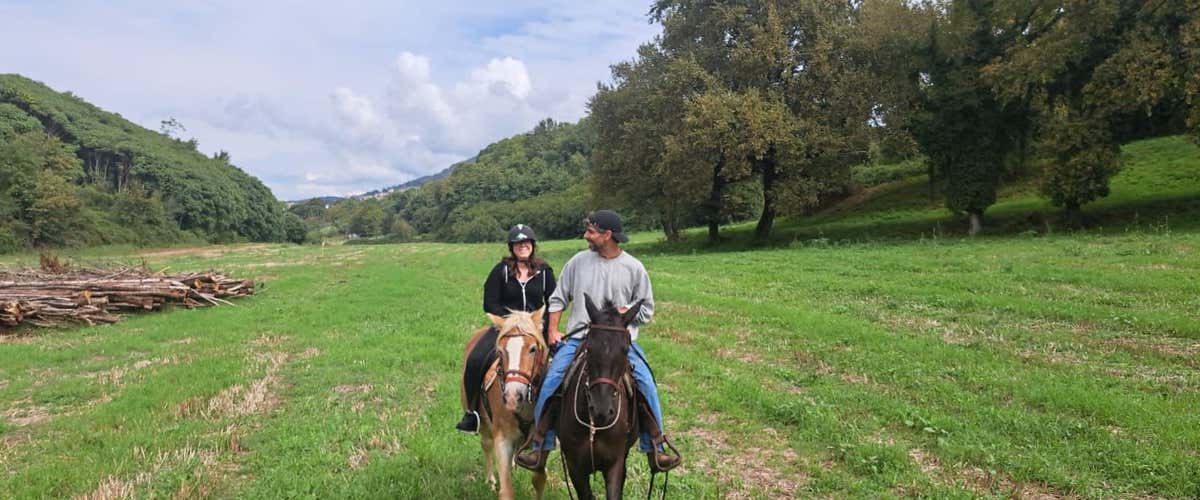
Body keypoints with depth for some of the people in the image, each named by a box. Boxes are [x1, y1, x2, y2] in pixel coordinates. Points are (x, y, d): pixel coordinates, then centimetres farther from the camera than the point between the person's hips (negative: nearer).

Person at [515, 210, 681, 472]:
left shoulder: (634, 267, 3)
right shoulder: (578, 261, 7)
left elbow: (647, 308, 10)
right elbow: (558, 299, 15)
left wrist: (626, 313, -8)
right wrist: (553, 330, 4)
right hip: (579, 338, 1)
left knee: (646, 383, -19)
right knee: (551, 382, -18)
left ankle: (655, 449, -6)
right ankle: (539, 446, -4)